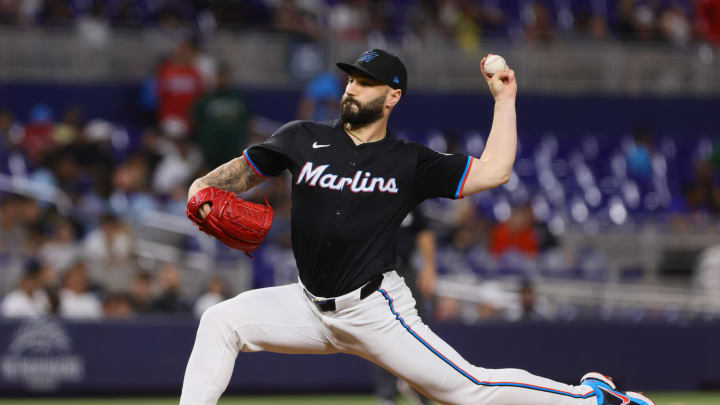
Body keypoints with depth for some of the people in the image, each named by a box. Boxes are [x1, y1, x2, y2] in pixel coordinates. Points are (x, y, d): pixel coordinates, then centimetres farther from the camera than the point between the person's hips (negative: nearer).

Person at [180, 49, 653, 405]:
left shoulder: (411, 163, -2)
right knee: (221, 321, -8)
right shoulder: (304, 139, 5)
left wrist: (504, 99, -5)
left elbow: (493, 172, -7)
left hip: (375, 311, -4)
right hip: (311, 307, 4)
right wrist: (203, 191, -10)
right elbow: (243, 171, 11)